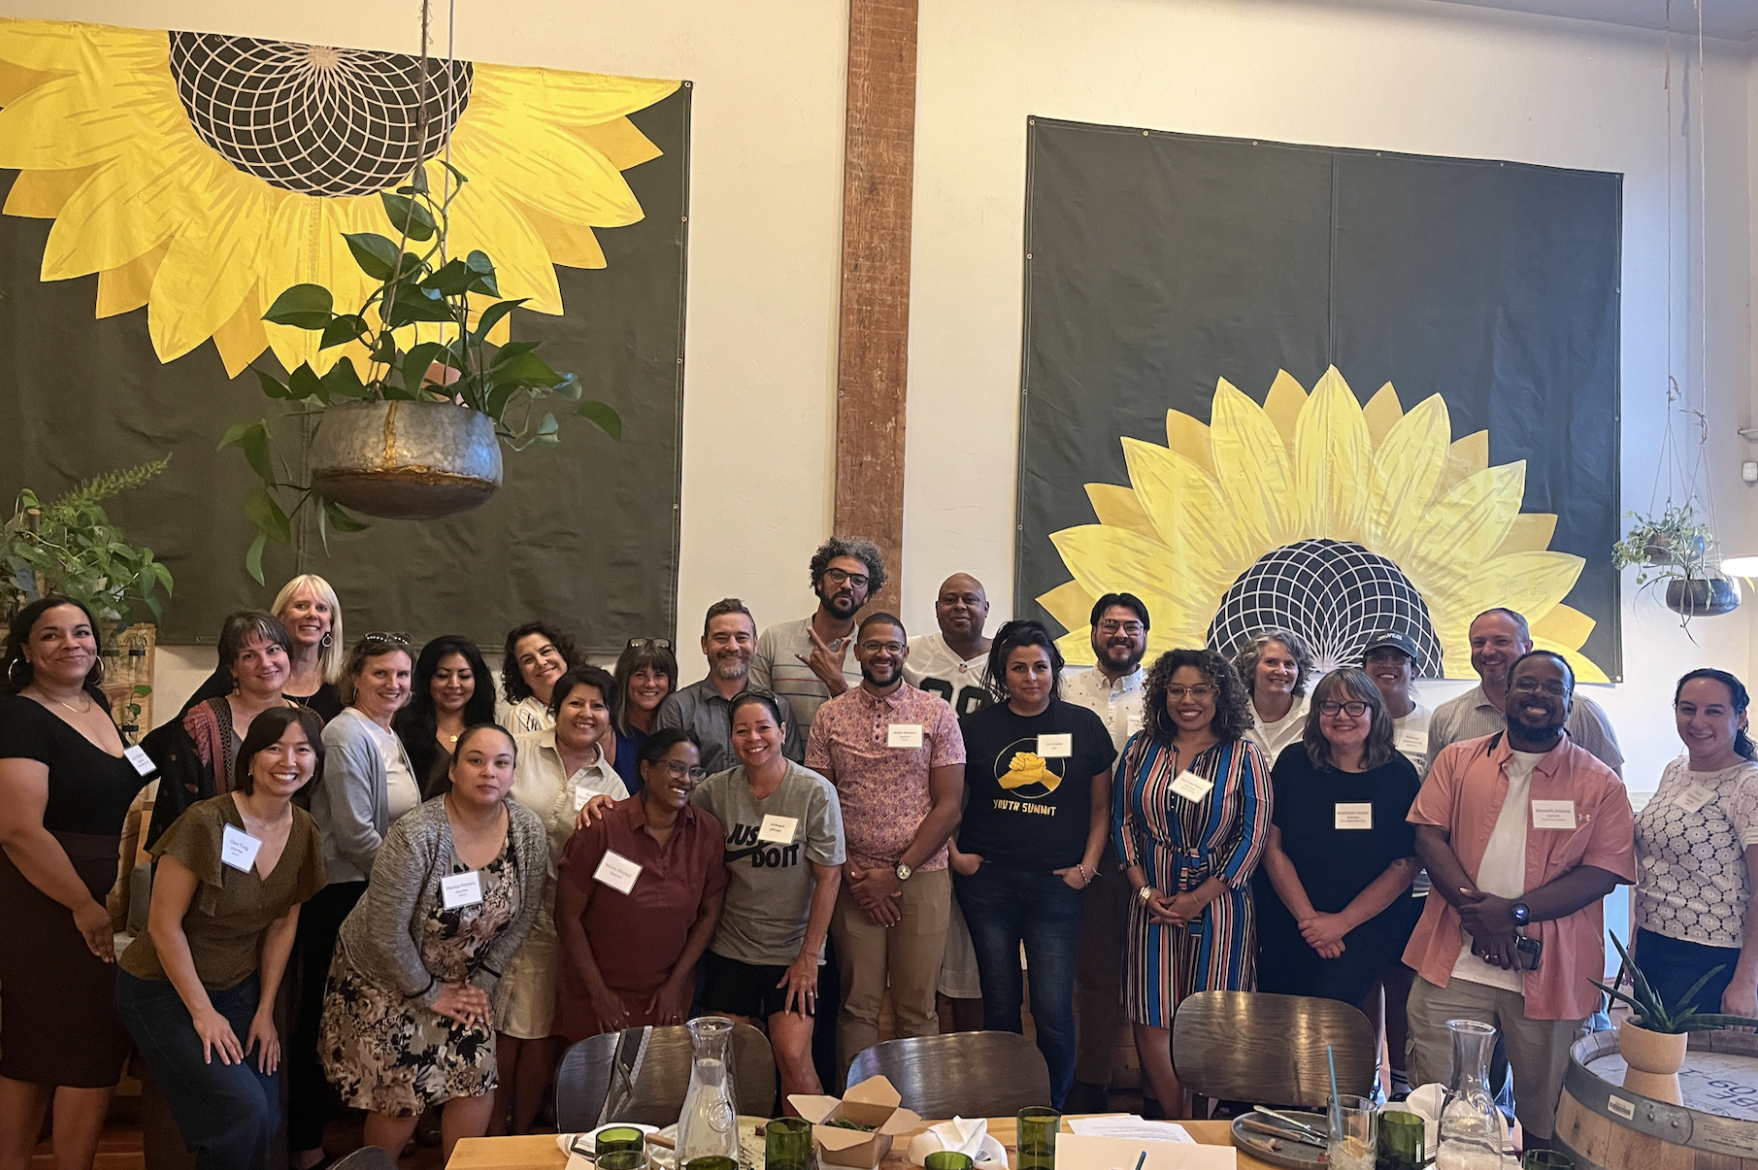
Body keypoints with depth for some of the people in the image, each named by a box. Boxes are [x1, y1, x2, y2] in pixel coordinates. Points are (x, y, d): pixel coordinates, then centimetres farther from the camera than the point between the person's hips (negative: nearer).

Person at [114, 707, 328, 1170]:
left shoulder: (305, 834, -4)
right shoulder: (207, 822, -22)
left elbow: (283, 926, 4)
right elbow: (164, 925, -18)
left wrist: (265, 1010, 1)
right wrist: (202, 1011, -15)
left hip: (239, 989, 6)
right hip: (163, 988, -5)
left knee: (269, 1120, -3)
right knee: (243, 1110, -18)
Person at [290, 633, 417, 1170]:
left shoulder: (392, 737, 13)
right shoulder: (347, 733, -14)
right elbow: (355, 832, -18)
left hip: (382, 893, 8)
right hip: (340, 896, -8)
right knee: (324, 1014, 2)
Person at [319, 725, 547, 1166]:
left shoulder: (529, 832, -13)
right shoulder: (416, 835, -27)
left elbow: (521, 917, -2)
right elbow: (385, 931, -23)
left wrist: (482, 982, -4)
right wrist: (429, 993, -13)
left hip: (463, 979, 4)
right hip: (388, 977, -4)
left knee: (477, 1080, -3)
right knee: (401, 1099, 1)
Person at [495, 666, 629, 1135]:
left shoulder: (612, 785, 7)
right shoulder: (519, 749, -1)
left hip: (560, 920, 2)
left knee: (542, 1031, 7)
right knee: (499, 1025, 3)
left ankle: (521, 1133, 25)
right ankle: (491, 1132, 22)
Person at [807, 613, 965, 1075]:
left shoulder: (936, 712, 2)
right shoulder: (830, 716, 6)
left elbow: (949, 805, -1)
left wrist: (899, 871, -8)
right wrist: (852, 874, -6)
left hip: (922, 877, -1)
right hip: (855, 880, 1)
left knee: (917, 1006, 4)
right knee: (857, 1004, 4)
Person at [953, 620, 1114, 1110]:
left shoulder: (1083, 725, 3)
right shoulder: (976, 727, 4)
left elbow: (1101, 806, 9)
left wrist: (1087, 866, 0)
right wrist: (954, 854, -1)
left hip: (1055, 885, -1)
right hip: (987, 881, 1)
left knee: (1053, 1010, -3)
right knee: (1000, 1005, 10)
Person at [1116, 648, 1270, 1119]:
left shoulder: (1244, 756, -3)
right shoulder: (1141, 750, 5)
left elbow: (1254, 835, -6)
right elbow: (1123, 823, 7)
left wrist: (1200, 898, -10)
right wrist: (1144, 890, -4)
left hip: (1218, 903, -2)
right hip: (1153, 902, 3)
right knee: (1151, 1019, 3)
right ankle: (1176, 1126, 20)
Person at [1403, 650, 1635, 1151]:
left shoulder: (1600, 783, 3)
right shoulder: (1458, 760, 8)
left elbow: (1603, 872, -5)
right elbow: (1428, 834, 1)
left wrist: (1515, 911, -16)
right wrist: (1474, 905, -14)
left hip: (1550, 973, -1)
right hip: (1454, 964, 1)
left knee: (1543, 1118, 10)